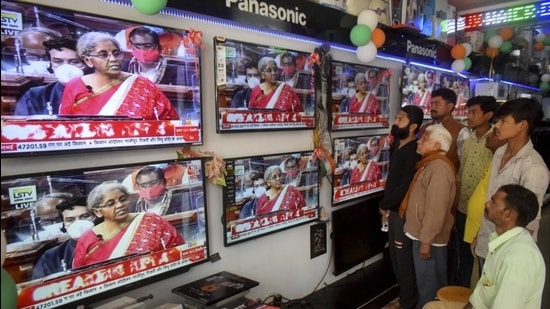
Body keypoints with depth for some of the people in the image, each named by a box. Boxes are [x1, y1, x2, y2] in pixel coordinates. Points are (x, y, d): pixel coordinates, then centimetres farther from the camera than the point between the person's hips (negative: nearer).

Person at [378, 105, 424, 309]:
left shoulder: (414, 151, -21)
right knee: (395, 254, 20)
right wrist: (386, 206, 4)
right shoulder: (397, 145, 6)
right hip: (393, 209, 8)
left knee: (404, 257, 5)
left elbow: (405, 186, -22)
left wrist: (384, 205, -10)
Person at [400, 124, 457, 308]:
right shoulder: (431, 164, 11)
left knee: (429, 284, 6)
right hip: (423, 234, 10)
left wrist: (426, 241, -23)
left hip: (429, 237, -10)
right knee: (431, 280, 22)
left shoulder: (439, 167, -22)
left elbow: (436, 209, -27)